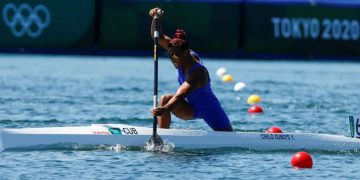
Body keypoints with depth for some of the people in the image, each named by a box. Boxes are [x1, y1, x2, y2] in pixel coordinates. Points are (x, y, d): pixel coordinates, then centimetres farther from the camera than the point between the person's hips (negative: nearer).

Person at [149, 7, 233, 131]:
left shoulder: (197, 72, -35)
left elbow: (180, 96, -49)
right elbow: (159, 38, -14)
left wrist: (164, 110, -65)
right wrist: (156, 19, -32)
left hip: (211, 111, -6)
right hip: (192, 109, 6)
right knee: (164, 99, -21)